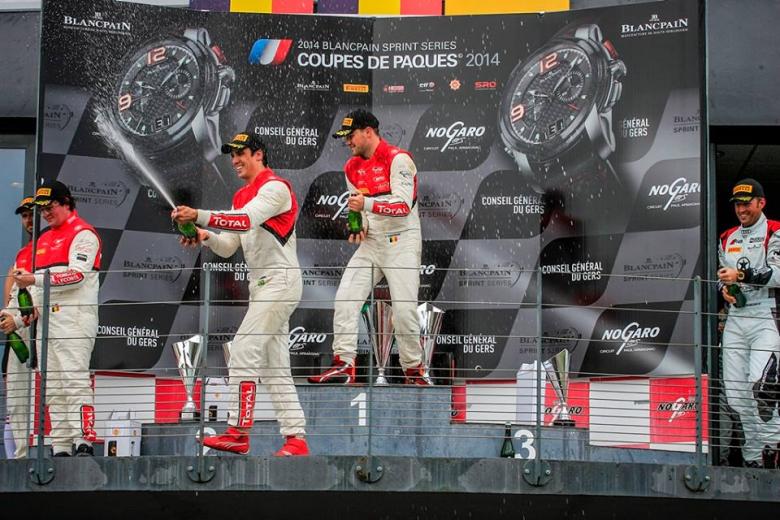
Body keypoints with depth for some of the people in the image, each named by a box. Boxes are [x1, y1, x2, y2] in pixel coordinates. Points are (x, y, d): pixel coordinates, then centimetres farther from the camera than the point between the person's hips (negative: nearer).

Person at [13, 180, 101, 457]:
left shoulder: (83, 233, -2)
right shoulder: (44, 239, 25)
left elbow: (77, 274, -15)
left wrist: (35, 279, -20)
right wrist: (34, 305, 11)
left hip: (74, 317, -9)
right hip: (47, 318, 9)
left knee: (75, 380, -17)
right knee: (51, 386, 5)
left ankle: (84, 443, -20)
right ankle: (60, 448, 6)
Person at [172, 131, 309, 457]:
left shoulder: (275, 187, -10)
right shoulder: (241, 197, 20)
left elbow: (248, 220, -28)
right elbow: (228, 248, 15)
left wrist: (199, 216, -34)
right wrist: (205, 237, -5)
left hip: (281, 280, -10)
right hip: (260, 285, 10)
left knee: (244, 350, -16)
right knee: (274, 364, 8)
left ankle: (238, 432, -14)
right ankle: (296, 438, 9)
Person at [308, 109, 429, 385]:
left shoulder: (397, 159, -12)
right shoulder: (352, 168, 12)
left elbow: (404, 205, -21)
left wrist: (368, 204, -33)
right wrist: (357, 227, 1)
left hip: (401, 241, -7)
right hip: (370, 242, 7)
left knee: (404, 308, -10)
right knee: (345, 298, -6)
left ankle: (413, 369, 5)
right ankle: (344, 364, -4)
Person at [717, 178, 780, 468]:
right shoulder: (727, 239, 20)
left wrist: (742, 275, -23)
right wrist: (724, 289, 6)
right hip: (735, 319, 6)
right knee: (735, 390, 1)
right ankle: (753, 455, 9)